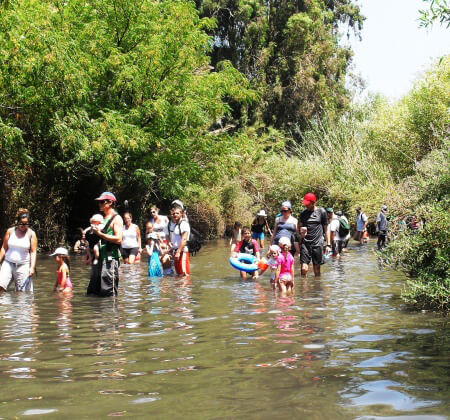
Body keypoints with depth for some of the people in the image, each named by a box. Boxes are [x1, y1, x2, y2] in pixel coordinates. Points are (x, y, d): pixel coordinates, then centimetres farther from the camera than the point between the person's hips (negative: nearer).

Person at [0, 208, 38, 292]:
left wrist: (32, 267, -12)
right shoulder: (10, 231, 5)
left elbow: (33, 252, -3)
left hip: (23, 265, -1)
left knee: (21, 292, -4)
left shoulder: (31, 234, 0)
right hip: (8, 263, 1)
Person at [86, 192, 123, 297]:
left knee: (109, 293, -7)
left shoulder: (116, 218, -5)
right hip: (99, 257, 9)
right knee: (92, 293, 10)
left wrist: (100, 233, -17)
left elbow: (118, 239, -17)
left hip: (110, 258, -9)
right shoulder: (103, 218, 21)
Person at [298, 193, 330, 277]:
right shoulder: (303, 213, 9)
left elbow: (326, 229, 5)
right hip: (305, 243, 2)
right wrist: (301, 232, -8)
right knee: (304, 268, -7)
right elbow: (299, 227, 17)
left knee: (317, 269, 5)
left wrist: (328, 245, 1)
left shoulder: (321, 212, 2)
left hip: (317, 244, -2)